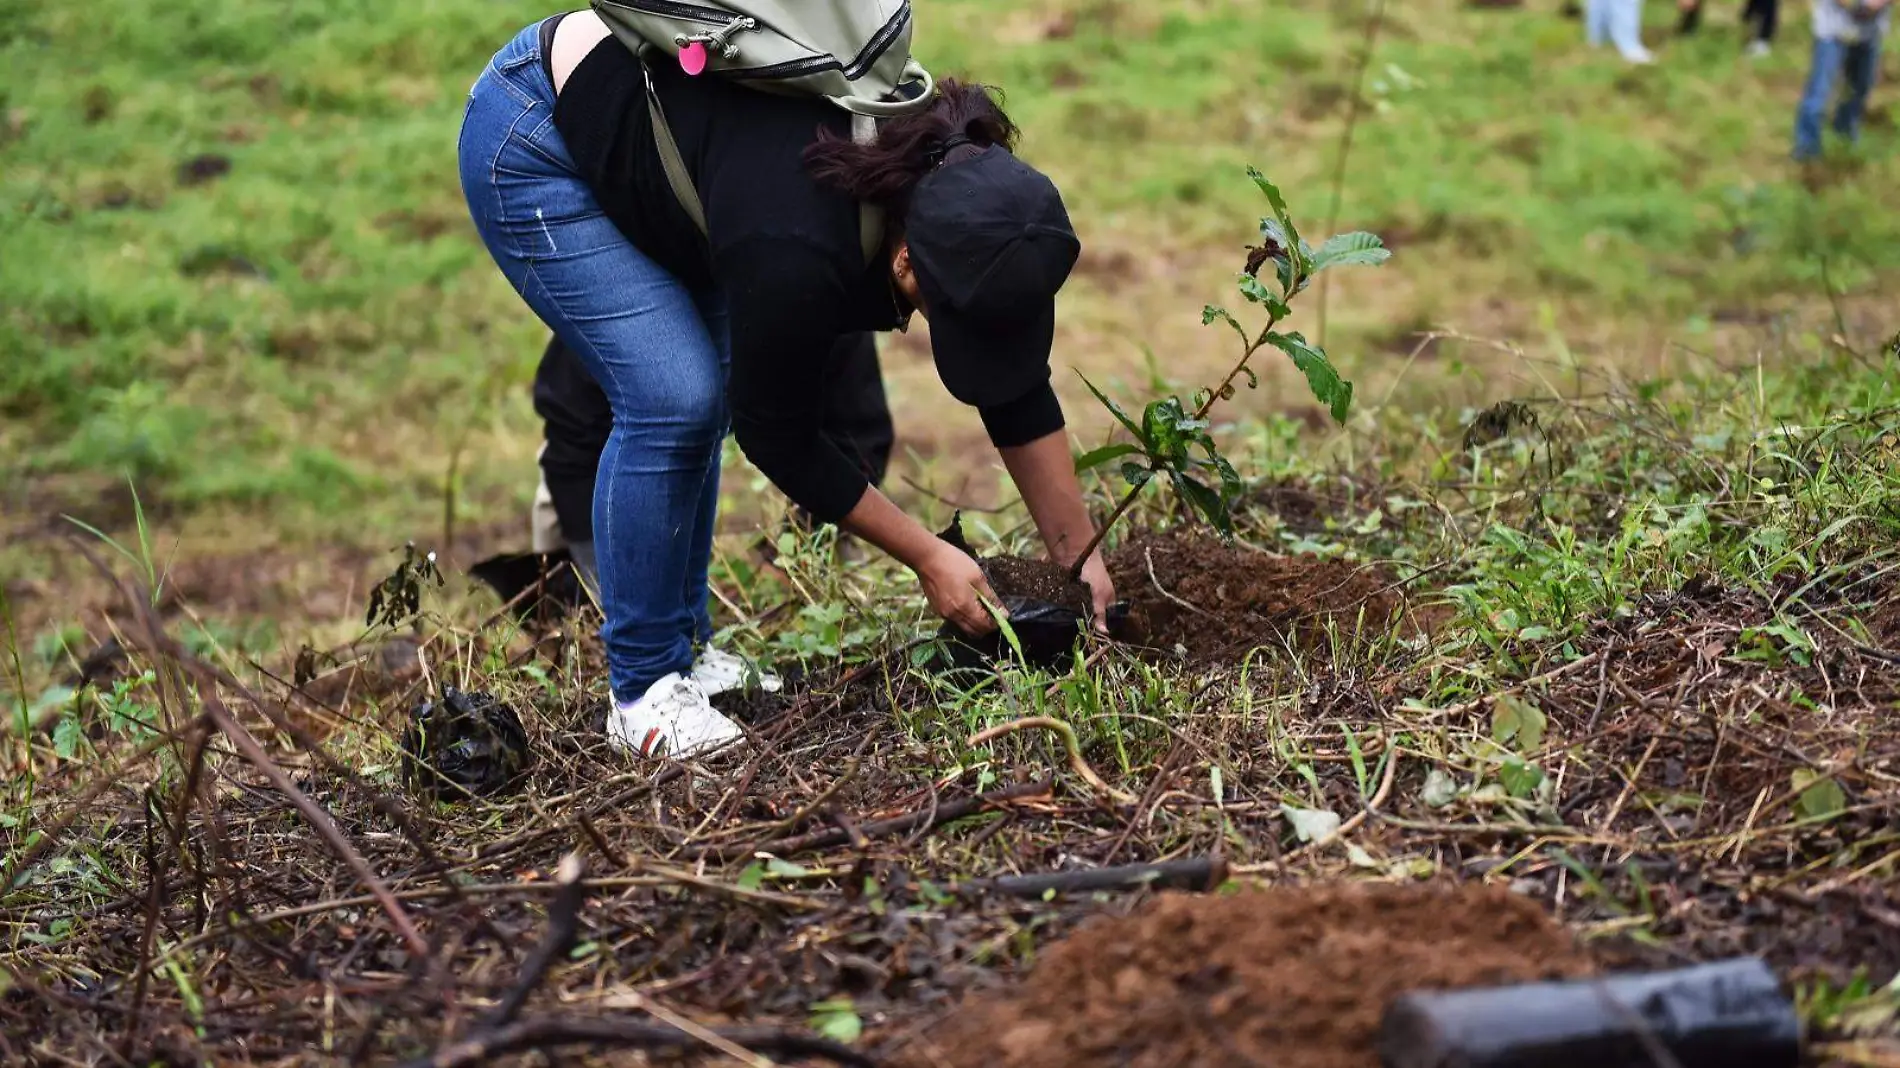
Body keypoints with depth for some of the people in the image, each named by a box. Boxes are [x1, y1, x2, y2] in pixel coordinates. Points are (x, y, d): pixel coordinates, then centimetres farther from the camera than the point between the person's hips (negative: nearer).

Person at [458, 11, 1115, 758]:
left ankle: (682, 650, 20)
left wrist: (1079, 554, -1)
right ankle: (643, 693, -4)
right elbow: (780, 440, -19)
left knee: (700, 396, 6)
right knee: (670, 401, -15)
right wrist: (928, 558, -13)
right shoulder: (797, 254, -36)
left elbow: (1019, 390, -4)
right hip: (529, 147, -8)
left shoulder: (961, 195, -17)